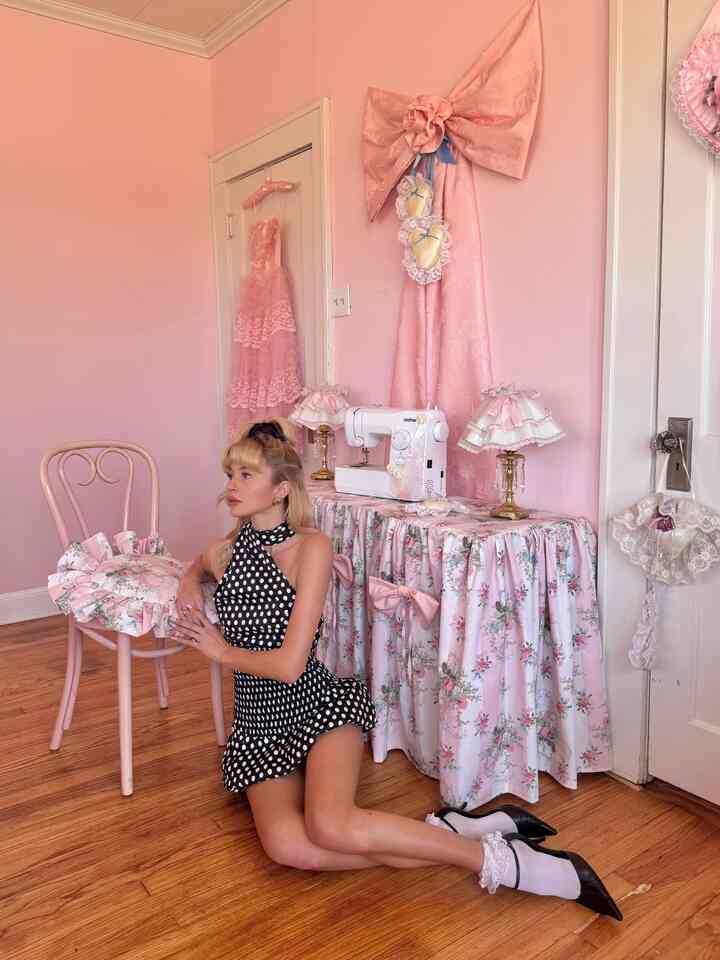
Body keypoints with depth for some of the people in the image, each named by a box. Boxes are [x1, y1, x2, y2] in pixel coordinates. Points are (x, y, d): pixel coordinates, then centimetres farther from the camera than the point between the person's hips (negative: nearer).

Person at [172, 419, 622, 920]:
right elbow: (201, 563, 31)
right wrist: (190, 583, 8)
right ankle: (452, 831, -14)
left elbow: (289, 663, -19)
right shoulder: (223, 552, 2)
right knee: (287, 845, -25)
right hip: (257, 726, 5)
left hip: (320, 705, -4)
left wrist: (221, 649, -4)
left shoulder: (311, 546, -15)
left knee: (331, 826, -34)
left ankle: (500, 860, -17)